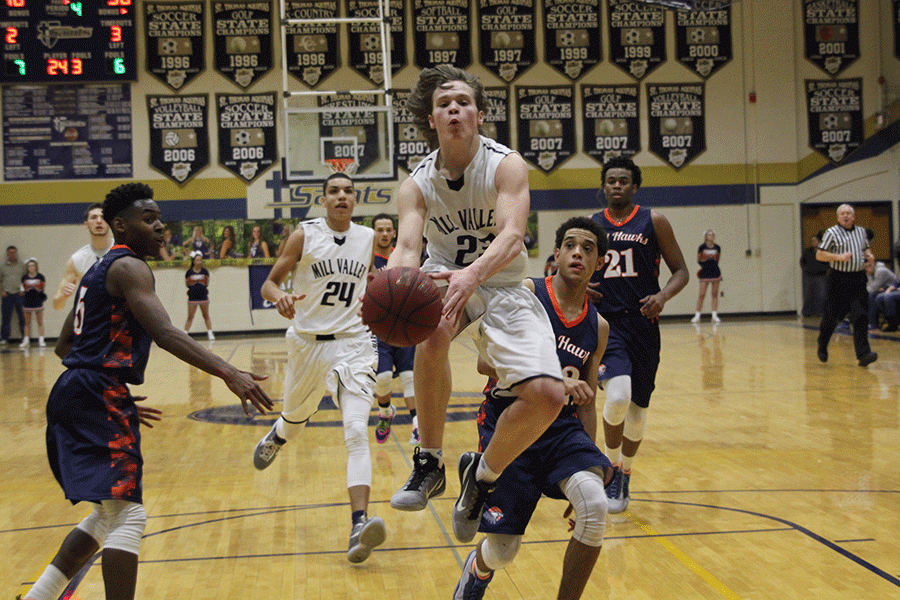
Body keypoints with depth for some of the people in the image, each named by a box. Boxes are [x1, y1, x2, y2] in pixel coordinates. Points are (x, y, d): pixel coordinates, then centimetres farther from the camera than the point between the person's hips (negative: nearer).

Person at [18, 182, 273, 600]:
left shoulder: (100, 270, 22)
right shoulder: (129, 267, -8)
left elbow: (65, 346, 27)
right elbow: (164, 333, -26)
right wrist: (228, 373, -35)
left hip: (73, 394, 10)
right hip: (98, 398, -10)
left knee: (109, 512, 20)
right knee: (128, 514, -13)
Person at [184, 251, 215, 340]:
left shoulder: (205, 271, 1)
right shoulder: (189, 272, -2)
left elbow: (207, 283, 5)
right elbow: (186, 284, 6)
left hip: (203, 296, 1)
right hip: (192, 298, -1)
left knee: (206, 316, 9)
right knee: (190, 317, 0)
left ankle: (210, 333, 13)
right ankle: (185, 334, 6)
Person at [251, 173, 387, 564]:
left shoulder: (367, 238, 6)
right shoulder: (305, 235, -5)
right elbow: (269, 283, -5)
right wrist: (279, 296, -27)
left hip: (352, 343, 1)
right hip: (308, 341, 0)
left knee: (357, 432, -17)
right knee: (295, 419, 20)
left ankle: (359, 525, -27)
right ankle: (275, 438, 60)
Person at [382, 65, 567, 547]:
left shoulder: (507, 165, -15)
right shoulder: (417, 184, -8)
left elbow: (511, 234, -31)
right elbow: (408, 246, -22)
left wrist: (473, 274, -53)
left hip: (503, 287, 0)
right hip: (446, 278, 1)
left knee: (548, 395, -20)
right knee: (433, 331, -38)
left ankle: (483, 473, 8)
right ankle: (429, 464, -21)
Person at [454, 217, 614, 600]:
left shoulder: (598, 327, 8)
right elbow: (486, 361, -16)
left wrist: (591, 463, 11)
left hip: (561, 425, 3)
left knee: (594, 503, -27)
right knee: (502, 551, -2)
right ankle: (479, 568, 38)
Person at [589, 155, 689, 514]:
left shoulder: (653, 222, 3)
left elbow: (681, 271, 5)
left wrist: (663, 296, -15)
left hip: (642, 323, 1)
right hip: (605, 321, -1)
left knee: (638, 406, 10)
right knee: (618, 396, -24)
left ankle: (625, 473, 33)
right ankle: (612, 468, 0)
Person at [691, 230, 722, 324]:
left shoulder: (717, 248, 4)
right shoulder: (702, 247, -3)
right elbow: (698, 260, 5)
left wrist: (714, 264, 5)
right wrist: (703, 264, -7)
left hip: (715, 272, 3)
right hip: (705, 272, -3)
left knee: (715, 294, 3)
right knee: (702, 294, -5)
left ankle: (715, 315, 6)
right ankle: (697, 316, 1)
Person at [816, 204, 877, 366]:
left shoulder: (861, 232, 13)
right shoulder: (832, 233, -2)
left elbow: (866, 248, 29)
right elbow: (819, 255, -5)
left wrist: (869, 255, 5)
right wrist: (838, 257, -19)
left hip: (858, 278, 3)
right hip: (838, 278, -3)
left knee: (861, 316, -8)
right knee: (831, 316, 6)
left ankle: (863, 354, -13)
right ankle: (822, 348, 28)